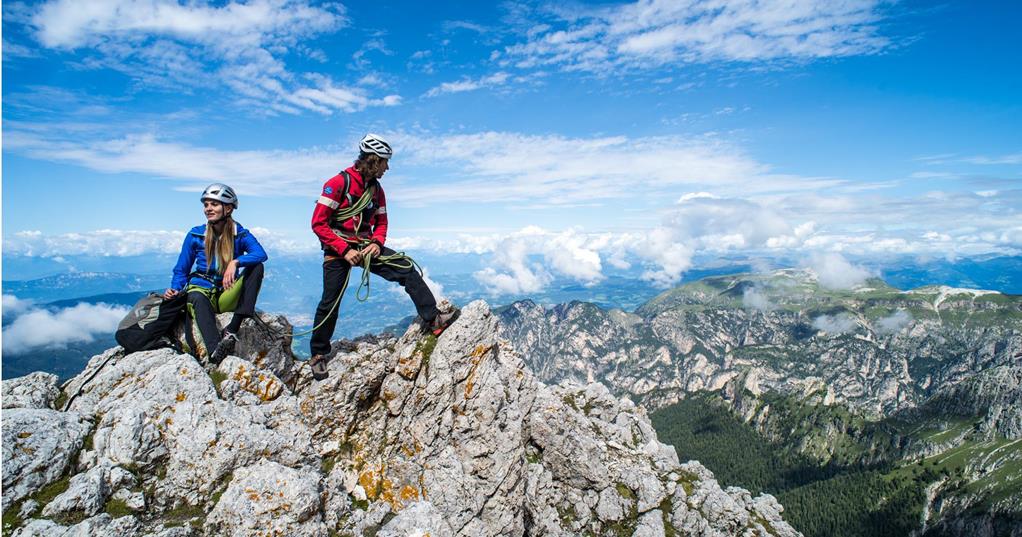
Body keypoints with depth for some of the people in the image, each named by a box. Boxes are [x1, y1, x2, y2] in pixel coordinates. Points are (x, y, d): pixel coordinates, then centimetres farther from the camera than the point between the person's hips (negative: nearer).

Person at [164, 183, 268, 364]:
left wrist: (235, 262, -36)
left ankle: (232, 329, -33)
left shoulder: (240, 234, 0)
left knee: (256, 267, -23)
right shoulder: (195, 235, 4)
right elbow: (181, 270, 10)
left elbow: (261, 254, -20)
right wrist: (175, 290, -9)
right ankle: (214, 352, -59)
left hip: (227, 296, 0)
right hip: (202, 290, 0)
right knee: (198, 298, -37)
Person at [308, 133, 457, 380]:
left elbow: (381, 222, 14)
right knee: (330, 303, -1)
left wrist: (377, 243, -8)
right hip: (338, 249, -5)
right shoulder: (338, 183, -14)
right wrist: (345, 250, -21)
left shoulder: (376, 189, 5)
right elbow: (318, 223, -15)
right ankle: (318, 355, 18)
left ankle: (433, 319, -14)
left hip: (366, 246, 5)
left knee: (407, 269, -13)